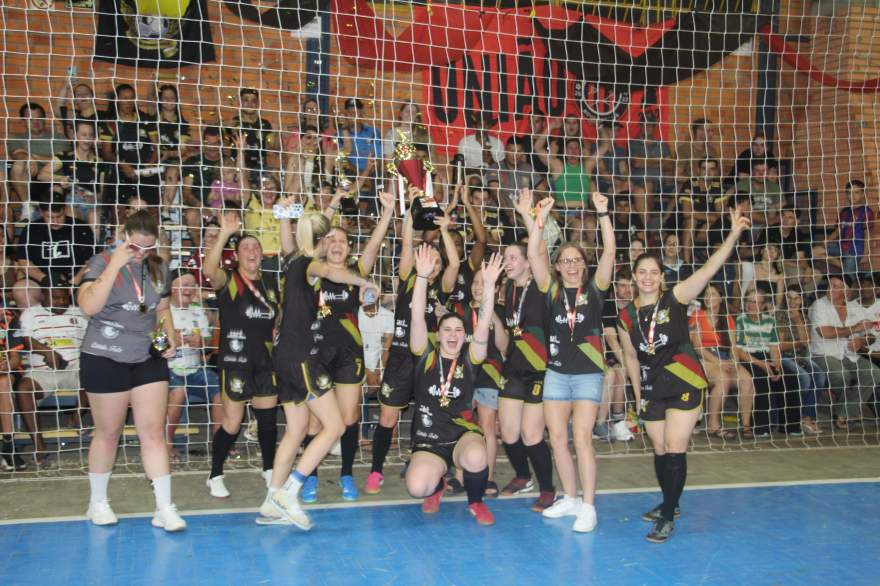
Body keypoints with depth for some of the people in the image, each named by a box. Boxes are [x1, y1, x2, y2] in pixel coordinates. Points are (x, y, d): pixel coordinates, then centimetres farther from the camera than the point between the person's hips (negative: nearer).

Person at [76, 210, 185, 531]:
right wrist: (115, 265, -26)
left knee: (154, 432, 1)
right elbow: (89, 306, -24)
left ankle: (164, 509, 4)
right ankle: (97, 502, 28)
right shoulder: (103, 261, -9)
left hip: (148, 359, 4)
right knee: (108, 433, 9)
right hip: (105, 358, -4)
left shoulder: (158, 267, 5)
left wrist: (170, 337, 2)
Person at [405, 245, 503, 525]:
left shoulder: (469, 360, 2)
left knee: (476, 458, -36)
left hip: (464, 434, 0)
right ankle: (437, 485, 15)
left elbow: (483, 325, -11)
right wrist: (422, 276, -23)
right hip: (428, 440, 0)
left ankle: (476, 502, 1)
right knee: (417, 487, -27)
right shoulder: (426, 357, 1)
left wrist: (489, 284, -22)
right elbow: (417, 319, -12)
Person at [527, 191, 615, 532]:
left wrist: (603, 213, -17)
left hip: (588, 373, -3)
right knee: (557, 438, 6)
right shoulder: (552, 290, 4)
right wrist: (541, 216, -15)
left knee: (582, 438, -10)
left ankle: (588, 507, -4)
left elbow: (610, 251, -10)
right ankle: (570, 499, 21)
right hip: (556, 372, 3)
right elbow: (534, 254, -7)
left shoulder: (594, 289, 1)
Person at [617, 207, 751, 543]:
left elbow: (709, 269, -21)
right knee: (660, 450, 13)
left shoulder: (676, 299, -8)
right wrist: (637, 392, 14)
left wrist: (734, 235, -33)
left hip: (684, 385, -4)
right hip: (652, 388, 4)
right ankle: (669, 503, 35)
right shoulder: (626, 316, 2)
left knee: (674, 450, -7)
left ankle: (667, 519, 2)